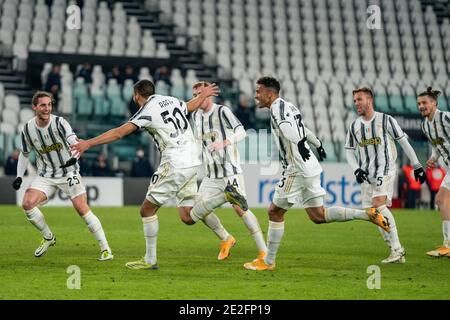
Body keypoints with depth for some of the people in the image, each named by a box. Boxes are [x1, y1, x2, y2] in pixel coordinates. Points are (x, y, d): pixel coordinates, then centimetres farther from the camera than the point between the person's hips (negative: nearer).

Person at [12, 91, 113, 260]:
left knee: (82, 209, -13)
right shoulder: (28, 129, -4)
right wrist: (19, 176, 1)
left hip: (68, 172, -3)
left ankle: (105, 249, -4)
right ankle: (48, 237, 6)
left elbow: (74, 143, -30)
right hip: (45, 175, 3)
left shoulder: (59, 123, -16)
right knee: (27, 203, -17)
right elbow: (24, 154, 11)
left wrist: (73, 158, -50)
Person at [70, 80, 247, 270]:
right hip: (192, 162, 8)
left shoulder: (147, 111, -7)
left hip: (175, 164, -8)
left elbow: (118, 133, -14)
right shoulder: (172, 100, 15)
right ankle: (225, 195, -8)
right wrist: (203, 95, 59)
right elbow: (191, 106, 37)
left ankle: (150, 260, 6)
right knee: (188, 217, 9)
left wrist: (89, 143, -13)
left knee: (147, 210, 4)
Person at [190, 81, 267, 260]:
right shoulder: (195, 116, 10)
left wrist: (224, 143, -39)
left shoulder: (222, 111, -11)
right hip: (211, 176, 7)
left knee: (240, 209, -14)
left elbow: (241, 132, -24)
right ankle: (226, 240, 19)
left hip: (230, 171, -6)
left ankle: (264, 251, -8)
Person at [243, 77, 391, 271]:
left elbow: (286, 126, -30)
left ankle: (268, 262, 5)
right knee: (318, 216, 8)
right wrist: (317, 144, 46)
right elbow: (303, 130, 33)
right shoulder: (288, 107, 19)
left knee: (275, 212, 0)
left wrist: (299, 143, -45)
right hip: (309, 167, 9)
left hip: (298, 169, -9)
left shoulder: (278, 108, -11)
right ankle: (368, 214, 0)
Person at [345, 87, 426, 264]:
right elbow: (349, 151, 16)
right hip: (366, 174, 6)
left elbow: (404, 142, 1)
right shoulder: (354, 126, 8)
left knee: (379, 204, -24)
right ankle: (397, 252, 7)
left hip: (385, 170, -6)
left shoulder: (386, 120, -5)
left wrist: (417, 166, 2)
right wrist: (356, 170, -1)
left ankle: (397, 249, -19)